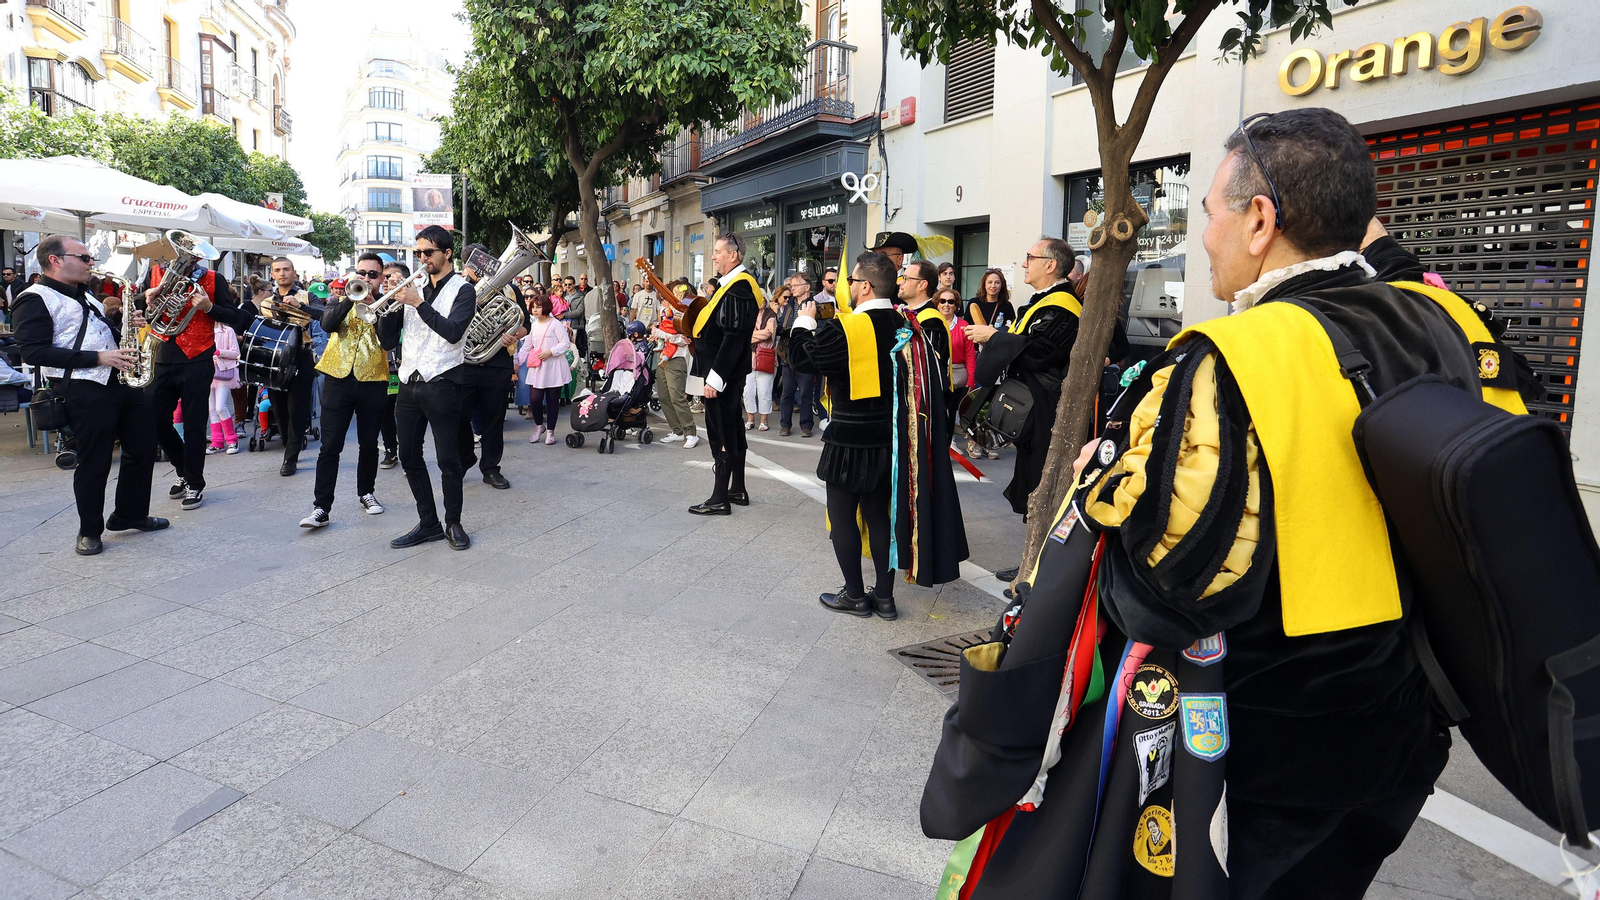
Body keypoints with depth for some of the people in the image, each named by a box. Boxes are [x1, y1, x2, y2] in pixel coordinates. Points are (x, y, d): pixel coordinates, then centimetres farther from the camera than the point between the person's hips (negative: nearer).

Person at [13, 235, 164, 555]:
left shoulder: (86, 297, 19)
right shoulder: (35, 300, -8)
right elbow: (34, 352, -17)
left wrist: (124, 326, 6)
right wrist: (98, 358, -22)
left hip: (119, 380, 8)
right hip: (83, 390, -8)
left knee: (143, 445, 12)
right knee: (94, 461, -1)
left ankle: (130, 515, 27)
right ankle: (90, 531, 16)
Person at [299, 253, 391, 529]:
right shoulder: (342, 298, 9)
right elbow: (327, 324, -11)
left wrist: (374, 306, -19)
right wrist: (351, 296, -20)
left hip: (373, 381, 0)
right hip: (338, 378, 0)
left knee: (369, 444, 11)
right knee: (330, 446, -4)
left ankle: (366, 493, 29)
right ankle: (321, 508, -2)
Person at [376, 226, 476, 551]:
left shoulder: (462, 289, -1)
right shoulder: (413, 289, 13)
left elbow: (453, 331, -17)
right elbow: (388, 341, 10)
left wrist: (418, 303, -18)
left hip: (441, 384, -6)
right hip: (409, 384, 6)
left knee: (447, 458, -2)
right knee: (409, 457, 8)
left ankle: (453, 524, 13)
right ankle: (428, 524, 19)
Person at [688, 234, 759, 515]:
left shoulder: (739, 288, -19)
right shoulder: (731, 284, 12)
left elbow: (733, 338, -25)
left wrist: (714, 377, -25)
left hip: (723, 374, -10)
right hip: (727, 373, 10)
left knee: (721, 433, -4)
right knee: (731, 430, 16)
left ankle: (719, 500, 4)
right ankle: (737, 490, 27)